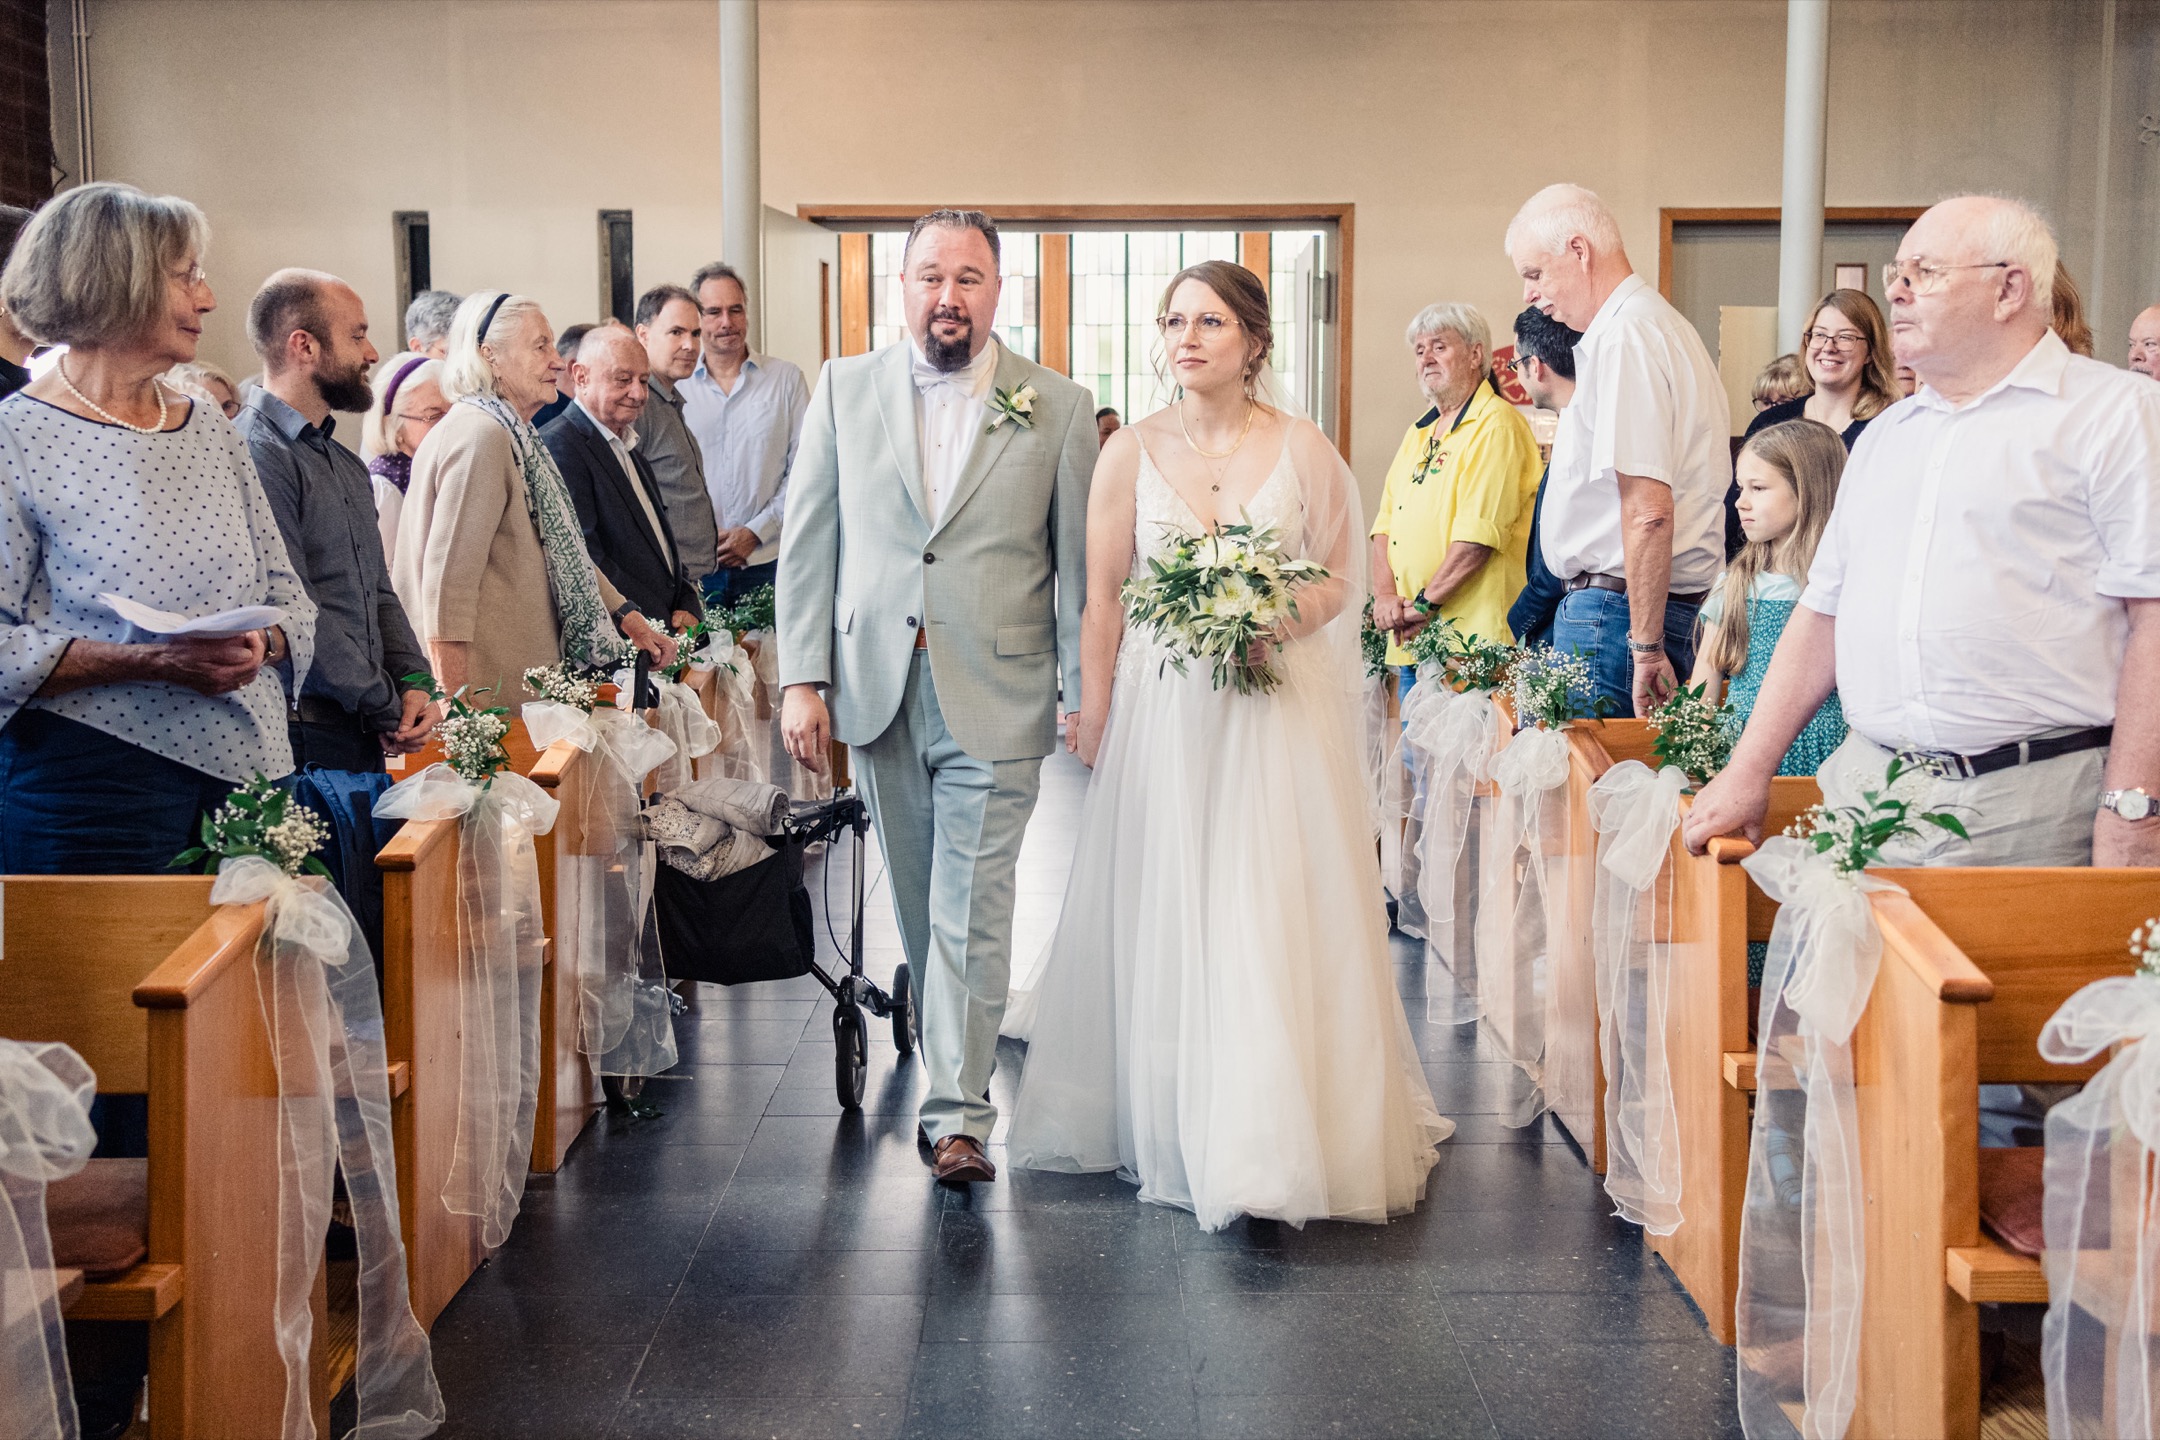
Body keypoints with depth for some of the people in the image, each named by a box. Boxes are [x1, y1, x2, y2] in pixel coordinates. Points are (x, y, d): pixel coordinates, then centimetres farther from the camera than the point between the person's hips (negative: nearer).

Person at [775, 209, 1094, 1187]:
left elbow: (1080, 562, 2)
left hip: (994, 698, -2)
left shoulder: (1058, 408, 1)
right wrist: (801, 677, -1)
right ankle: (953, 1057, 32)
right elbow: (808, 541, 5)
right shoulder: (845, 388, 6)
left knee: (972, 909, -3)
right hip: (877, 688, 3)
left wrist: (1087, 694, -2)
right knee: (915, 903, 14)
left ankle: (958, 1113, 2)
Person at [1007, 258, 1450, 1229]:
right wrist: (1093, 720, 0)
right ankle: (1171, 1126, 18)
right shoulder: (1131, 454, 3)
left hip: (1277, 707, -1)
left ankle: (1280, 1137, 4)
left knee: (1277, 917, -3)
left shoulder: (1302, 449, 1)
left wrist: (1276, 623, -14)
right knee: (1165, 915, 4)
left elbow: (1340, 580, 6)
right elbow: (1102, 600, 4)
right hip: (1162, 711, 1)